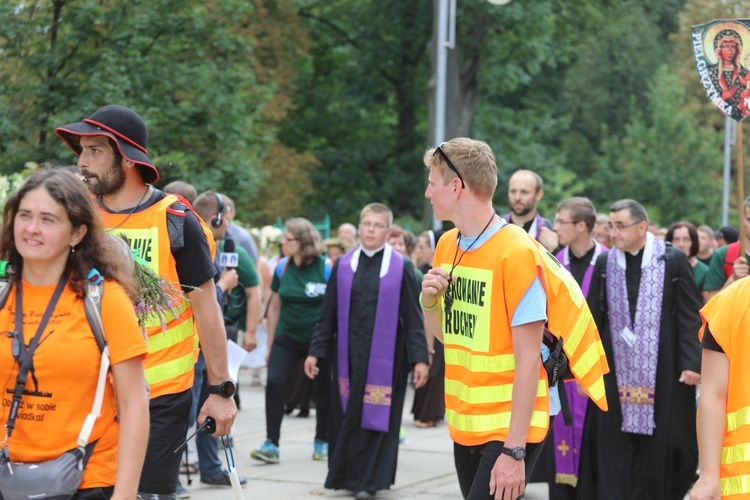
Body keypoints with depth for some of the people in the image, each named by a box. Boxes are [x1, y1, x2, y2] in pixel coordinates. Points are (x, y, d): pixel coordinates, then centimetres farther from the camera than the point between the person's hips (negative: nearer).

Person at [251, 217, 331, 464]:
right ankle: (271, 444, -9)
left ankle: (322, 442, 25)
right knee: (274, 383, -13)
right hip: (286, 338, 3)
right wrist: (270, 344, 9)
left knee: (322, 390, 7)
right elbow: (274, 307, 8)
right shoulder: (282, 268, 0)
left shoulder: (326, 268, -12)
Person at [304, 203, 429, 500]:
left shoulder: (401, 268, -2)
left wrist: (420, 359, -10)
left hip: (384, 357, -3)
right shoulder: (343, 266, 6)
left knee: (376, 418, -1)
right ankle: (343, 475, 21)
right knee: (345, 417, 7)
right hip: (347, 354, 3)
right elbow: (328, 315, 9)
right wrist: (316, 351, 5)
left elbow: (414, 318, -4)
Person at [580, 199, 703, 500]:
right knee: (614, 447, 1)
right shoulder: (604, 263, 4)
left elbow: (691, 317, -5)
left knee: (662, 442, 3)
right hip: (617, 372, 2)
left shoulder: (673, 261, -4)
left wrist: (692, 363, -12)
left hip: (663, 372, -2)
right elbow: (593, 318, 7)